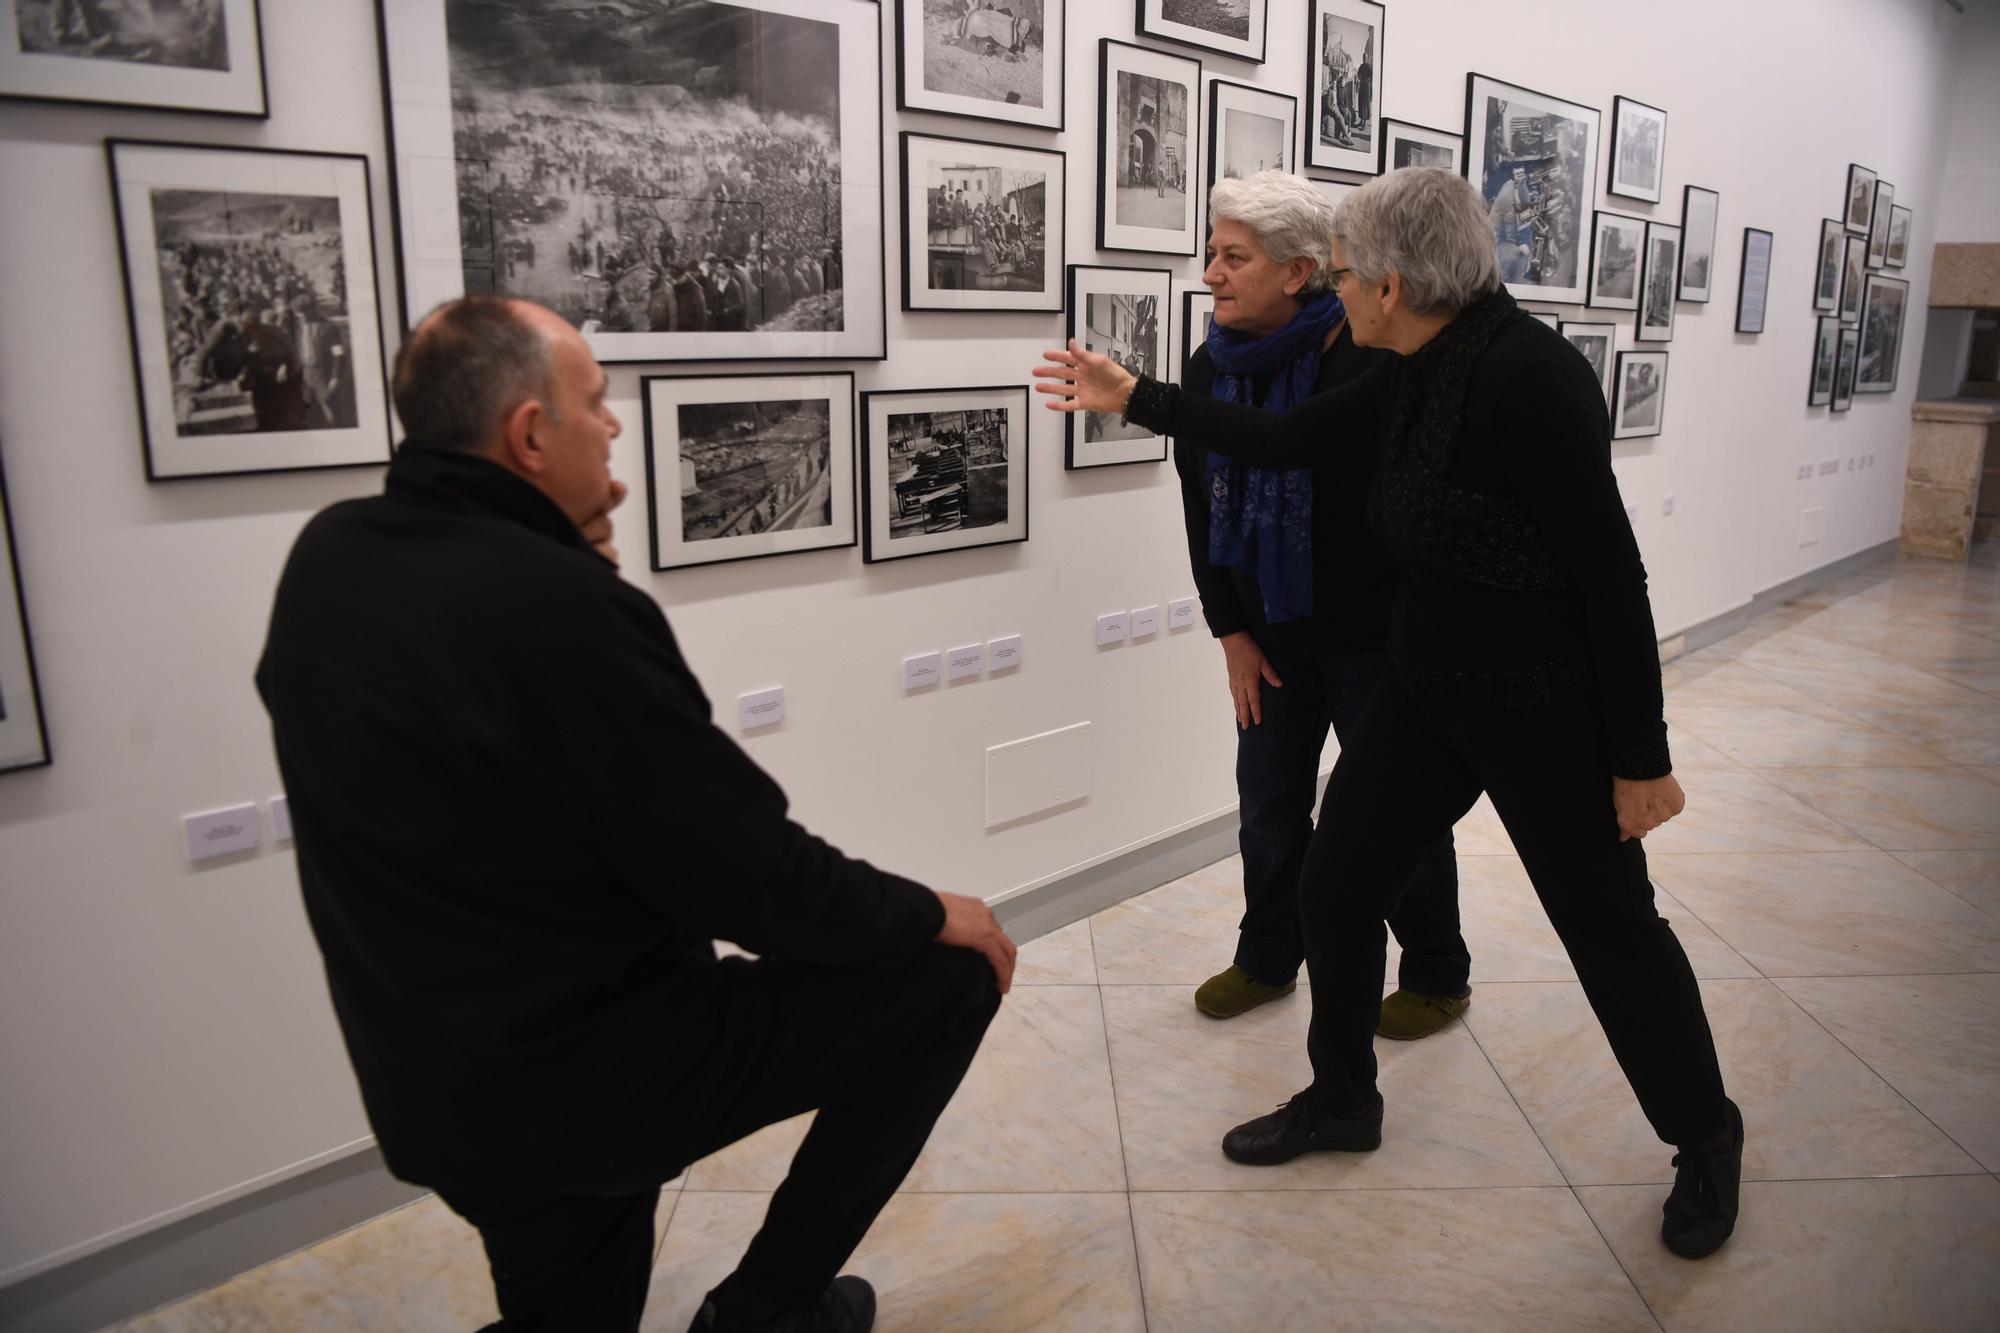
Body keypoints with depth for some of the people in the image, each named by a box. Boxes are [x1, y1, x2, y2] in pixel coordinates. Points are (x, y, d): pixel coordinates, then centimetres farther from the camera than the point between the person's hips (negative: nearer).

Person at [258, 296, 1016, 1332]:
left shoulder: (325, 560, -1)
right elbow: (744, 877, -23)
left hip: (429, 1092, 9)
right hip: (598, 1071, -8)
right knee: (952, 972, 4)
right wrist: (929, 914, -6)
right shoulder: (561, 608, -28)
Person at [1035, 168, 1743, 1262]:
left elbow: (1610, 571, -22)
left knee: (1612, 930, 7)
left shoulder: (1529, 375, -23)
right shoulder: (1409, 379, 2)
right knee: (1333, 888, 10)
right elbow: (1286, 439, 11)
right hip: (1426, 691, 8)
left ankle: (1705, 1141, 34)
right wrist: (1134, 398, 12)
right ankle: (1341, 1101, 32)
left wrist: (1642, 755, -17)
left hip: (1546, 709, -8)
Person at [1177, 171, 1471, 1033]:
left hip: (1375, 631, -5)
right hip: (1272, 631, 6)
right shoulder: (1210, 370, -2)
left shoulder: (1369, 364, -21)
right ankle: (1268, 960, 33)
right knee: (1268, 799, 13)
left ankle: (1437, 978, 29)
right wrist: (1231, 631, 4)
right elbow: (1203, 508, 5)